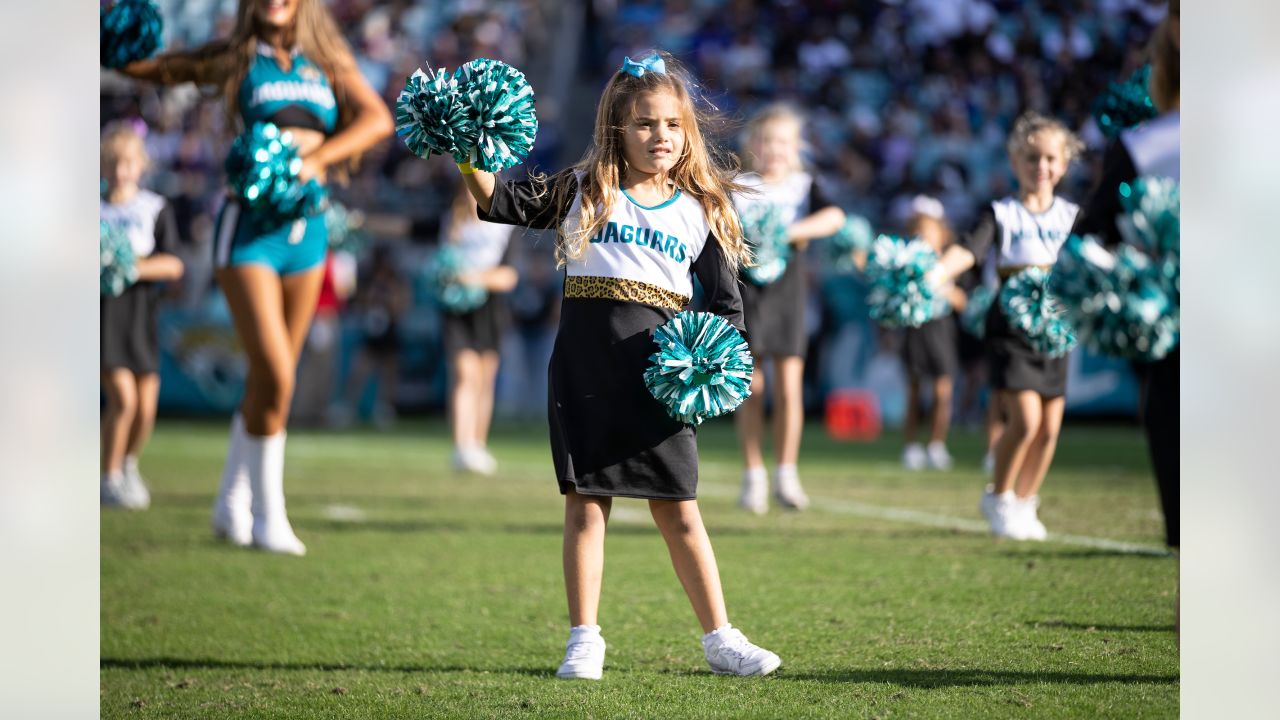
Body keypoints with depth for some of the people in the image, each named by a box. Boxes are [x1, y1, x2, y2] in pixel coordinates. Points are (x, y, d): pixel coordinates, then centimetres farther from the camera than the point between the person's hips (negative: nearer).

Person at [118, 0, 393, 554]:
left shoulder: (328, 62, 10)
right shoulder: (234, 60, 3)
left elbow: (377, 119, -3)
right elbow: (144, 66, 6)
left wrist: (315, 159, -17)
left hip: (307, 227, 4)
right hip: (249, 226, -4)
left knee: (271, 376, 11)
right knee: (273, 372, -14)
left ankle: (232, 504, 26)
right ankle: (269, 517, -1)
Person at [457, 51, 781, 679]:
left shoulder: (699, 210, 10)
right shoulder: (583, 191, 7)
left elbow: (725, 303, 11)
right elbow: (503, 204, 5)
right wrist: (468, 157, -11)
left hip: (660, 374, 0)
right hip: (585, 370, 0)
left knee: (678, 510, 3)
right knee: (585, 504, 3)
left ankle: (719, 638, 10)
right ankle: (584, 640, 10)